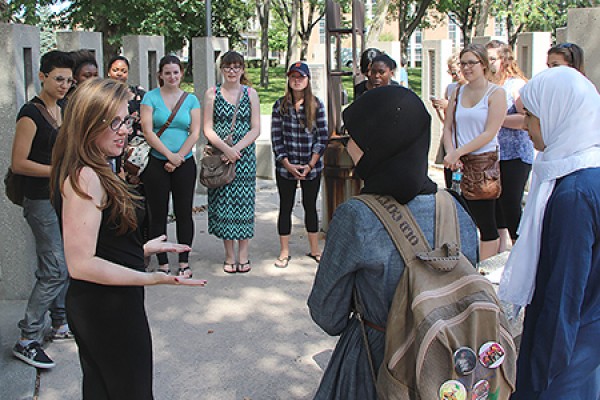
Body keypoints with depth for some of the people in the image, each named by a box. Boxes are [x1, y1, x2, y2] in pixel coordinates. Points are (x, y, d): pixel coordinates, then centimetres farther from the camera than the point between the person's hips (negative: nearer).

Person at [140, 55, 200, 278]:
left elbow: (195, 133, 0)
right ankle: (163, 264, 14)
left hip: (185, 164, 1)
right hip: (156, 164, -1)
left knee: (184, 213, 6)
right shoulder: (151, 97, 1)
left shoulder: (191, 100, 7)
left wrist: (179, 157, -10)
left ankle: (184, 263, 17)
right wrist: (169, 155, -13)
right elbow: (148, 131, -7)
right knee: (158, 214, 4)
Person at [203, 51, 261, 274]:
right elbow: (208, 129, -1)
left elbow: (255, 129, 1)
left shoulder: (250, 94, 6)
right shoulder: (212, 93, 4)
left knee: (243, 202, 1)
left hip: (245, 155, 0)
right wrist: (225, 148, -16)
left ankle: (243, 254, 12)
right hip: (219, 155, 0)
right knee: (223, 202, 1)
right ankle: (229, 255, 13)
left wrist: (236, 149, -13)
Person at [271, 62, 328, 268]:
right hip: (285, 167, 0)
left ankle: (314, 249, 24)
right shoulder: (280, 105, 0)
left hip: (312, 167, 0)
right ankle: (284, 252, 16)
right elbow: (276, 138, -2)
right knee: (285, 207, 7)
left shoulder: (316, 105, -1)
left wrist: (310, 164, -8)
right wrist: (288, 165, -9)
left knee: (310, 206, 12)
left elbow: (322, 137, -2)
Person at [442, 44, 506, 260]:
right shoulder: (457, 93, 12)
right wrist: (451, 154, -10)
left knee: (485, 221, -1)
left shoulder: (496, 93, -4)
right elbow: (447, 128, 7)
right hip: (458, 164, 5)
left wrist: (458, 152, -16)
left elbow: (489, 133, -12)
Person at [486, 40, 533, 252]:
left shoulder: (516, 85, -8)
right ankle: (503, 241, 28)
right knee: (495, 203, 12)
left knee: (510, 203, -5)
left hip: (515, 156, -6)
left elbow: (528, 119, -20)